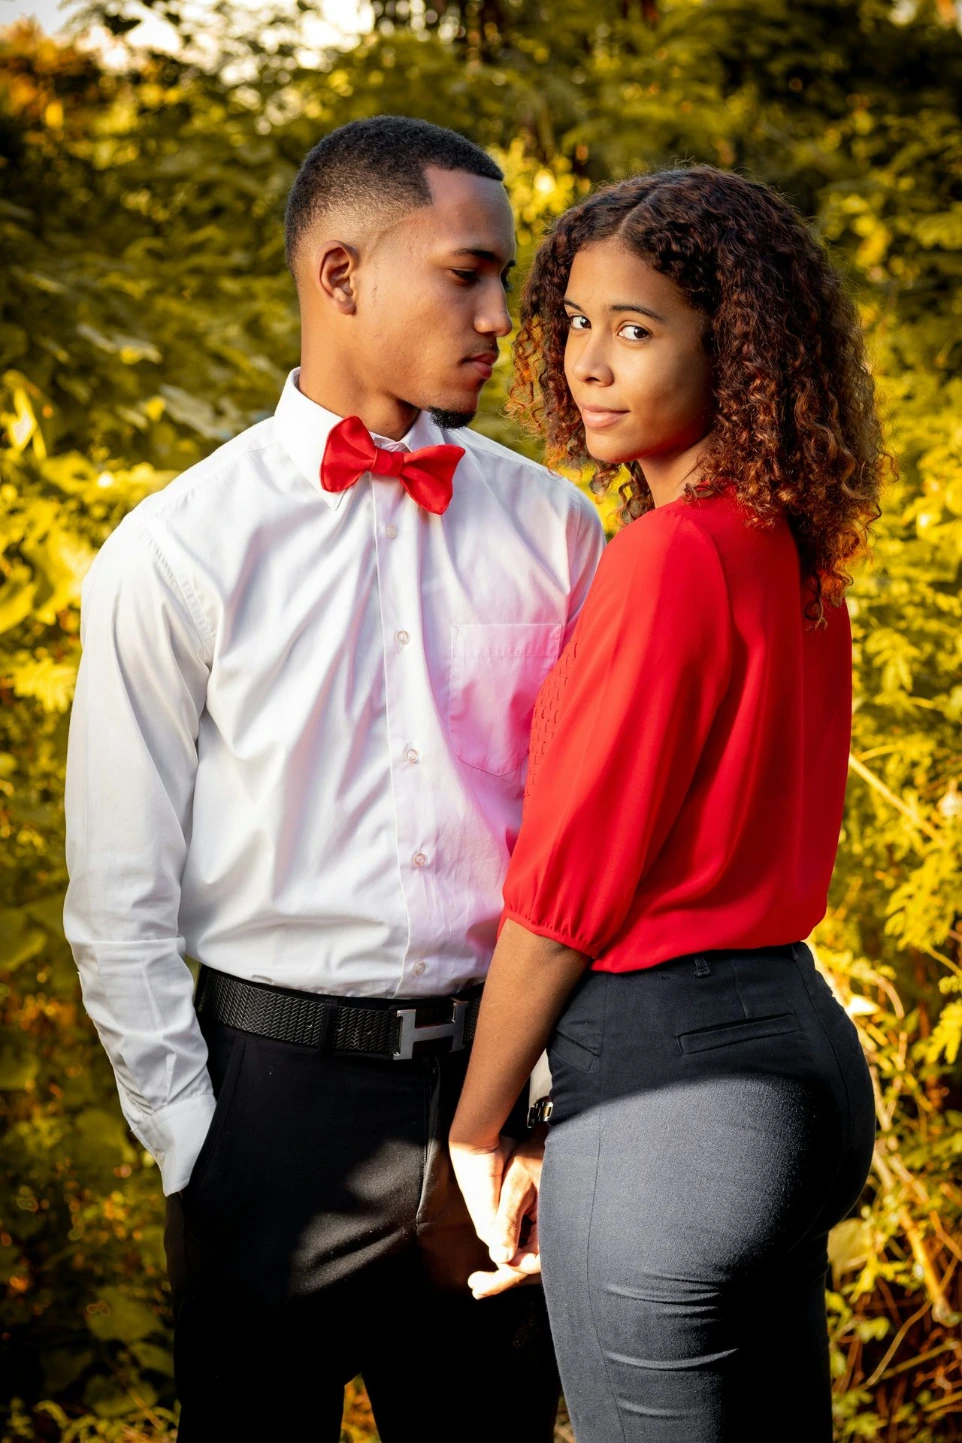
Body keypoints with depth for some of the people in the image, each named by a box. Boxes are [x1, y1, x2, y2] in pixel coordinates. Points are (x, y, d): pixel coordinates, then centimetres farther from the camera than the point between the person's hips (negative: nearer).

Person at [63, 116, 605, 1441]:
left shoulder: (550, 529, 3)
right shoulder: (177, 553, -4)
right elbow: (119, 899, -2)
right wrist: (196, 1152, -5)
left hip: (501, 1083, 2)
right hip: (279, 1085, -2)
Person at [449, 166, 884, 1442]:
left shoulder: (672, 558, -19)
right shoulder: (793, 552, 7)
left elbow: (564, 889, -15)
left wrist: (473, 1133, -2)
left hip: (672, 1084, -9)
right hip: (799, 1046, 9)